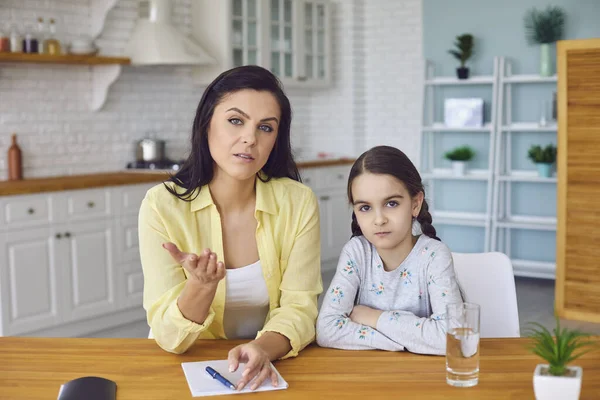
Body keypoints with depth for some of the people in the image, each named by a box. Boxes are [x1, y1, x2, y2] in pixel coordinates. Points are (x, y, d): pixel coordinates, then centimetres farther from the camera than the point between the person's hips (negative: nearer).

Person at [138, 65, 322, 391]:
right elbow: (170, 338, -12)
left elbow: (299, 309, -7)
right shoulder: (162, 205, -11)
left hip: (273, 362, 1)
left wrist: (263, 348, -26)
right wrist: (201, 287, -30)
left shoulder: (298, 203, -7)